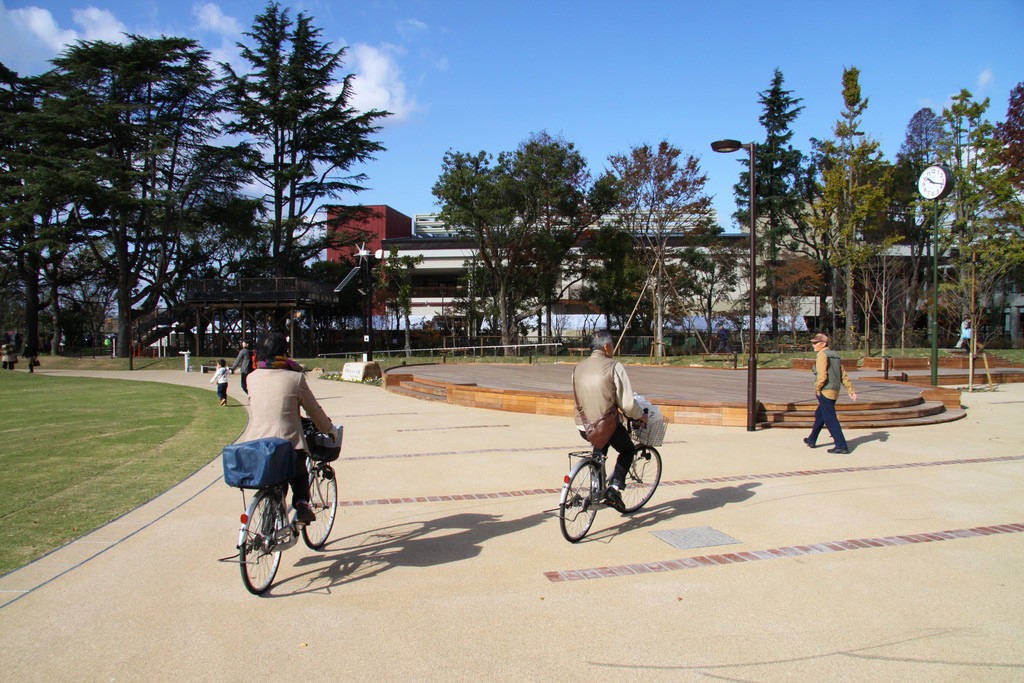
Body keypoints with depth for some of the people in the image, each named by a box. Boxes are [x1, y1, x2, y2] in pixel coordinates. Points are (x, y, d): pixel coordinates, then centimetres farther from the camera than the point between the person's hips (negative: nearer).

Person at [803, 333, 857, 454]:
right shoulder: (835, 356, 15)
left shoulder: (822, 355, -12)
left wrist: (817, 389, -10)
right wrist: (851, 391, 10)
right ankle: (812, 440, 33)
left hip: (825, 392, -10)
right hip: (835, 392, 10)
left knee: (830, 420, -6)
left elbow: (822, 375, -22)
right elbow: (844, 376, 12)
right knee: (819, 415, 22)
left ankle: (841, 446, -7)